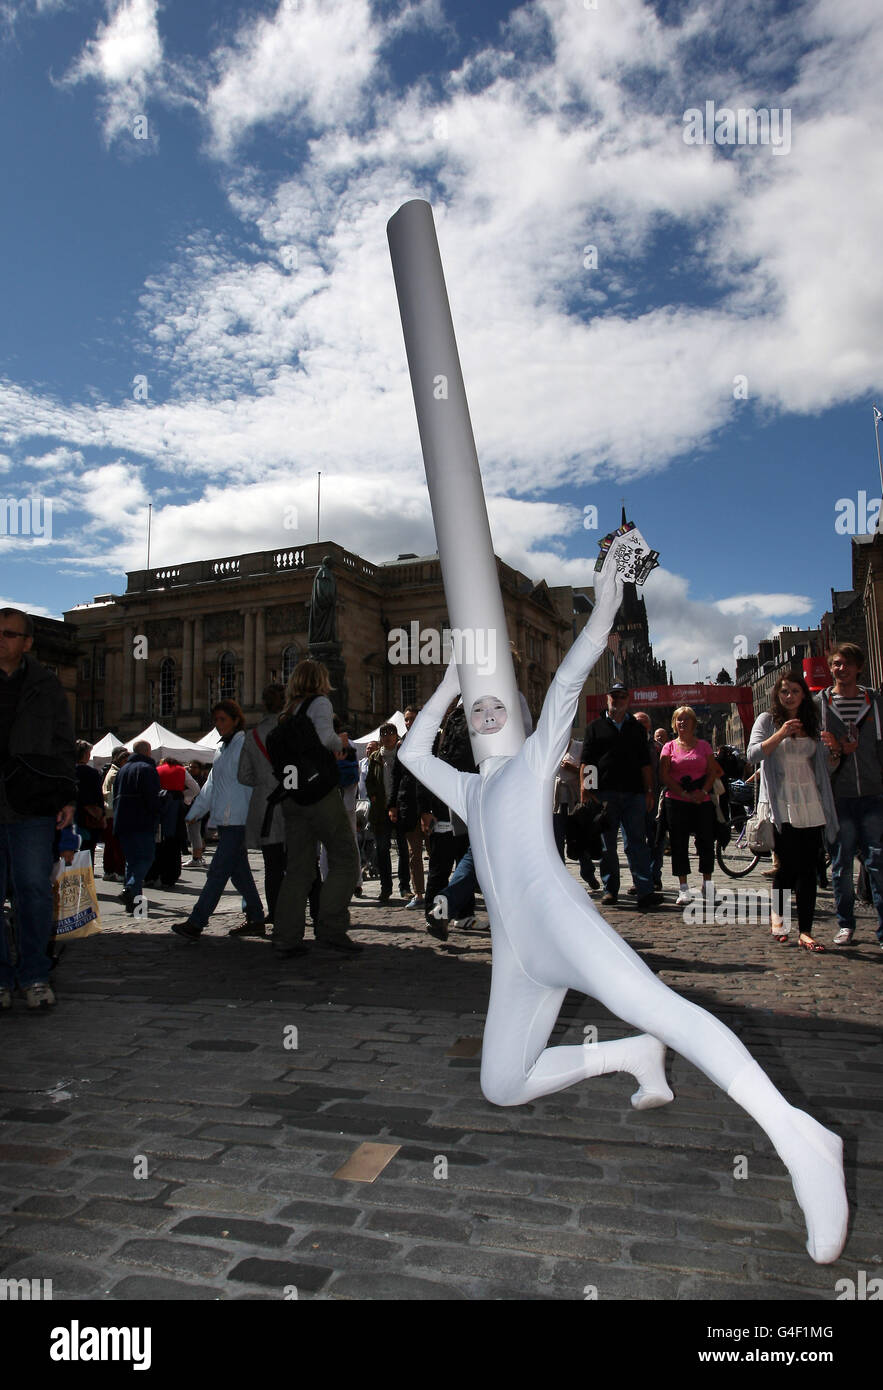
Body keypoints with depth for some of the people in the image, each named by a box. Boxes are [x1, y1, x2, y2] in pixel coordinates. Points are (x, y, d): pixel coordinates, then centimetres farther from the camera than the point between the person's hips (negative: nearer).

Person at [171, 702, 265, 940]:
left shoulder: (245, 744, -7)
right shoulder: (224, 748, 20)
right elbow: (211, 785, 25)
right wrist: (194, 812, 21)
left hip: (239, 821, -9)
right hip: (225, 821, 9)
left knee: (218, 871, -9)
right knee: (239, 871, 10)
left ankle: (196, 923, -9)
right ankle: (256, 919, 17)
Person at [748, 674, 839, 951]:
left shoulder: (812, 725, 15)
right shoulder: (768, 721, 4)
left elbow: (823, 765, 18)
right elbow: (753, 754, -9)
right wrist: (781, 734, -16)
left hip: (811, 804, 4)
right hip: (782, 804, -3)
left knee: (808, 869, 1)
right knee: (789, 865, -4)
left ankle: (805, 931, 5)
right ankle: (777, 914, 21)